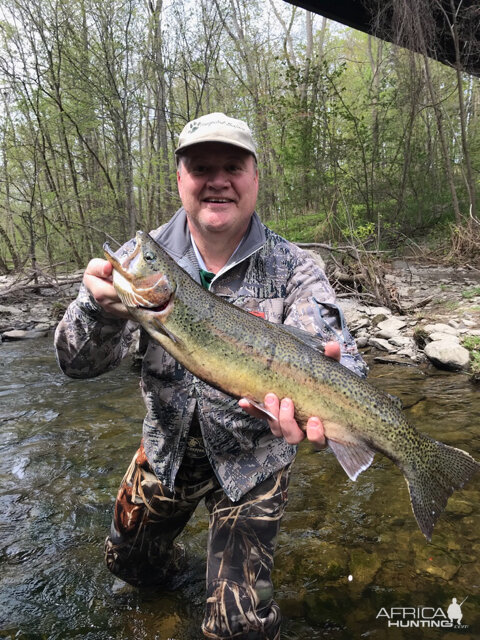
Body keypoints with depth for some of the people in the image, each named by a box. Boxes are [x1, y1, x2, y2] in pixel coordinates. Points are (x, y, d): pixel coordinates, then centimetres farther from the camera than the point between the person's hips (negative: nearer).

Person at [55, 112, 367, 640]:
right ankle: (169, 564, 60)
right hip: (167, 451, 3)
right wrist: (101, 306, -40)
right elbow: (78, 363, -17)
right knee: (128, 562, 25)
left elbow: (339, 355, -28)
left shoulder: (293, 270, -16)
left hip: (253, 462, -2)